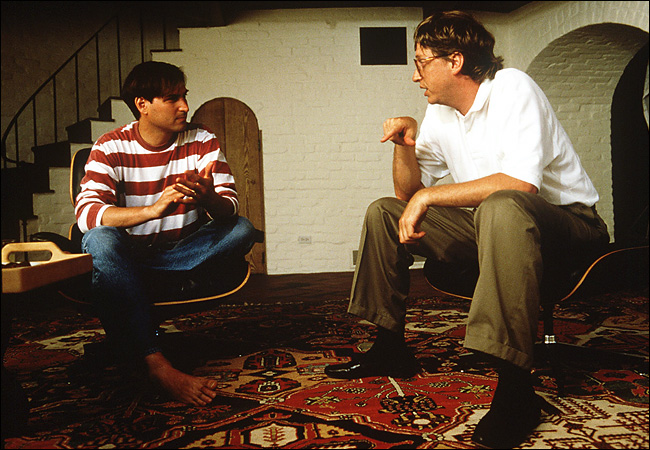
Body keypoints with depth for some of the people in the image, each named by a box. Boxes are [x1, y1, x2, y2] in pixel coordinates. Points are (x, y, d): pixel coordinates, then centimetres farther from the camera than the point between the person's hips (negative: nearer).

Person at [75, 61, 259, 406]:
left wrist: (209, 200, -39)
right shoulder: (111, 148, -9)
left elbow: (230, 207, -13)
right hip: (128, 257, -2)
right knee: (100, 240, -33)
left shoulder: (202, 141, -3)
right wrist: (153, 209, -42)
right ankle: (156, 364, -39)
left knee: (243, 230, -21)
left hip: (184, 254, 2)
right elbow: (85, 213, -25)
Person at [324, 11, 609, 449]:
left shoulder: (513, 88, -17)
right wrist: (406, 146, -12)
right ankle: (390, 349, 9)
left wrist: (428, 197, -25)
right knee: (384, 212, 3)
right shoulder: (440, 113, 5)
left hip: (566, 222, -7)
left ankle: (516, 386, -34)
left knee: (501, 208, -41)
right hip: (489, 224, 8)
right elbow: (409, 192, 8)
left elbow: (520, 182, -32)